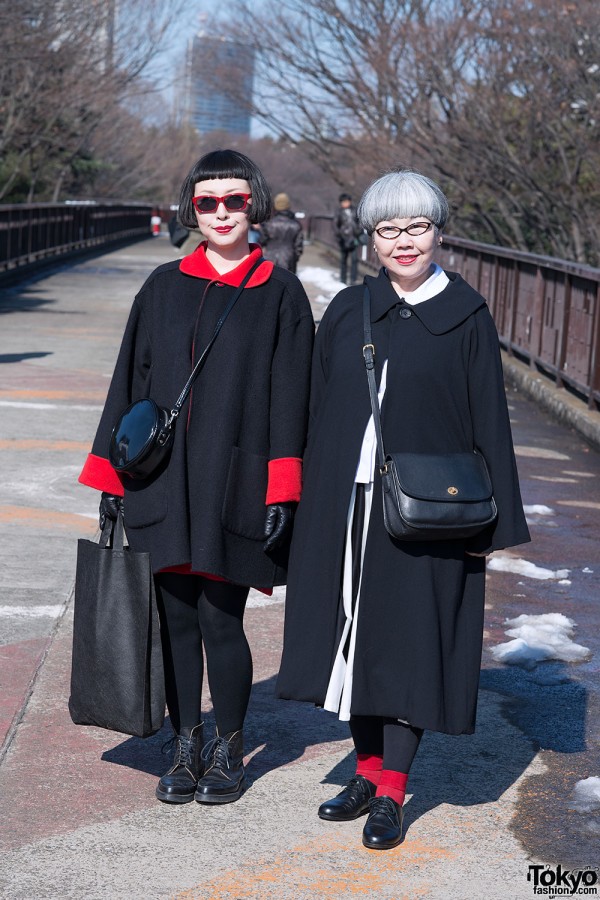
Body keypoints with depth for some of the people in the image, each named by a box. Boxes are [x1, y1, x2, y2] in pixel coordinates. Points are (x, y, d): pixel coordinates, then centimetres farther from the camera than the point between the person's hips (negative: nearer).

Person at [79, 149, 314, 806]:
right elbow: (131, 381, 10)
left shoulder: (279, 293, 1)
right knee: (175, 618, 8)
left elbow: (288, 395, -2)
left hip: (233, 481, -3)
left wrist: (281, 491, -9)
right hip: (163, 478, 3)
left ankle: (228, 751, 17)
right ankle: (187, 748, 22)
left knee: (220, 620, -2)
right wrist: (112, 477, 6)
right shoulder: (164, 287, 9)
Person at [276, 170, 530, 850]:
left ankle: (391, 794, 9)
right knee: (353, 633, 10)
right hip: (346, 501, 4)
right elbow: (320, 411, 10)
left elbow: (488, 416, -3)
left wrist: (494, 518, -6)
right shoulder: (346, 312, 7)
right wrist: (313, 502, 7)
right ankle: (368, 773, 24)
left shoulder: (465, 317, -2)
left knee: (407, 640, 0)